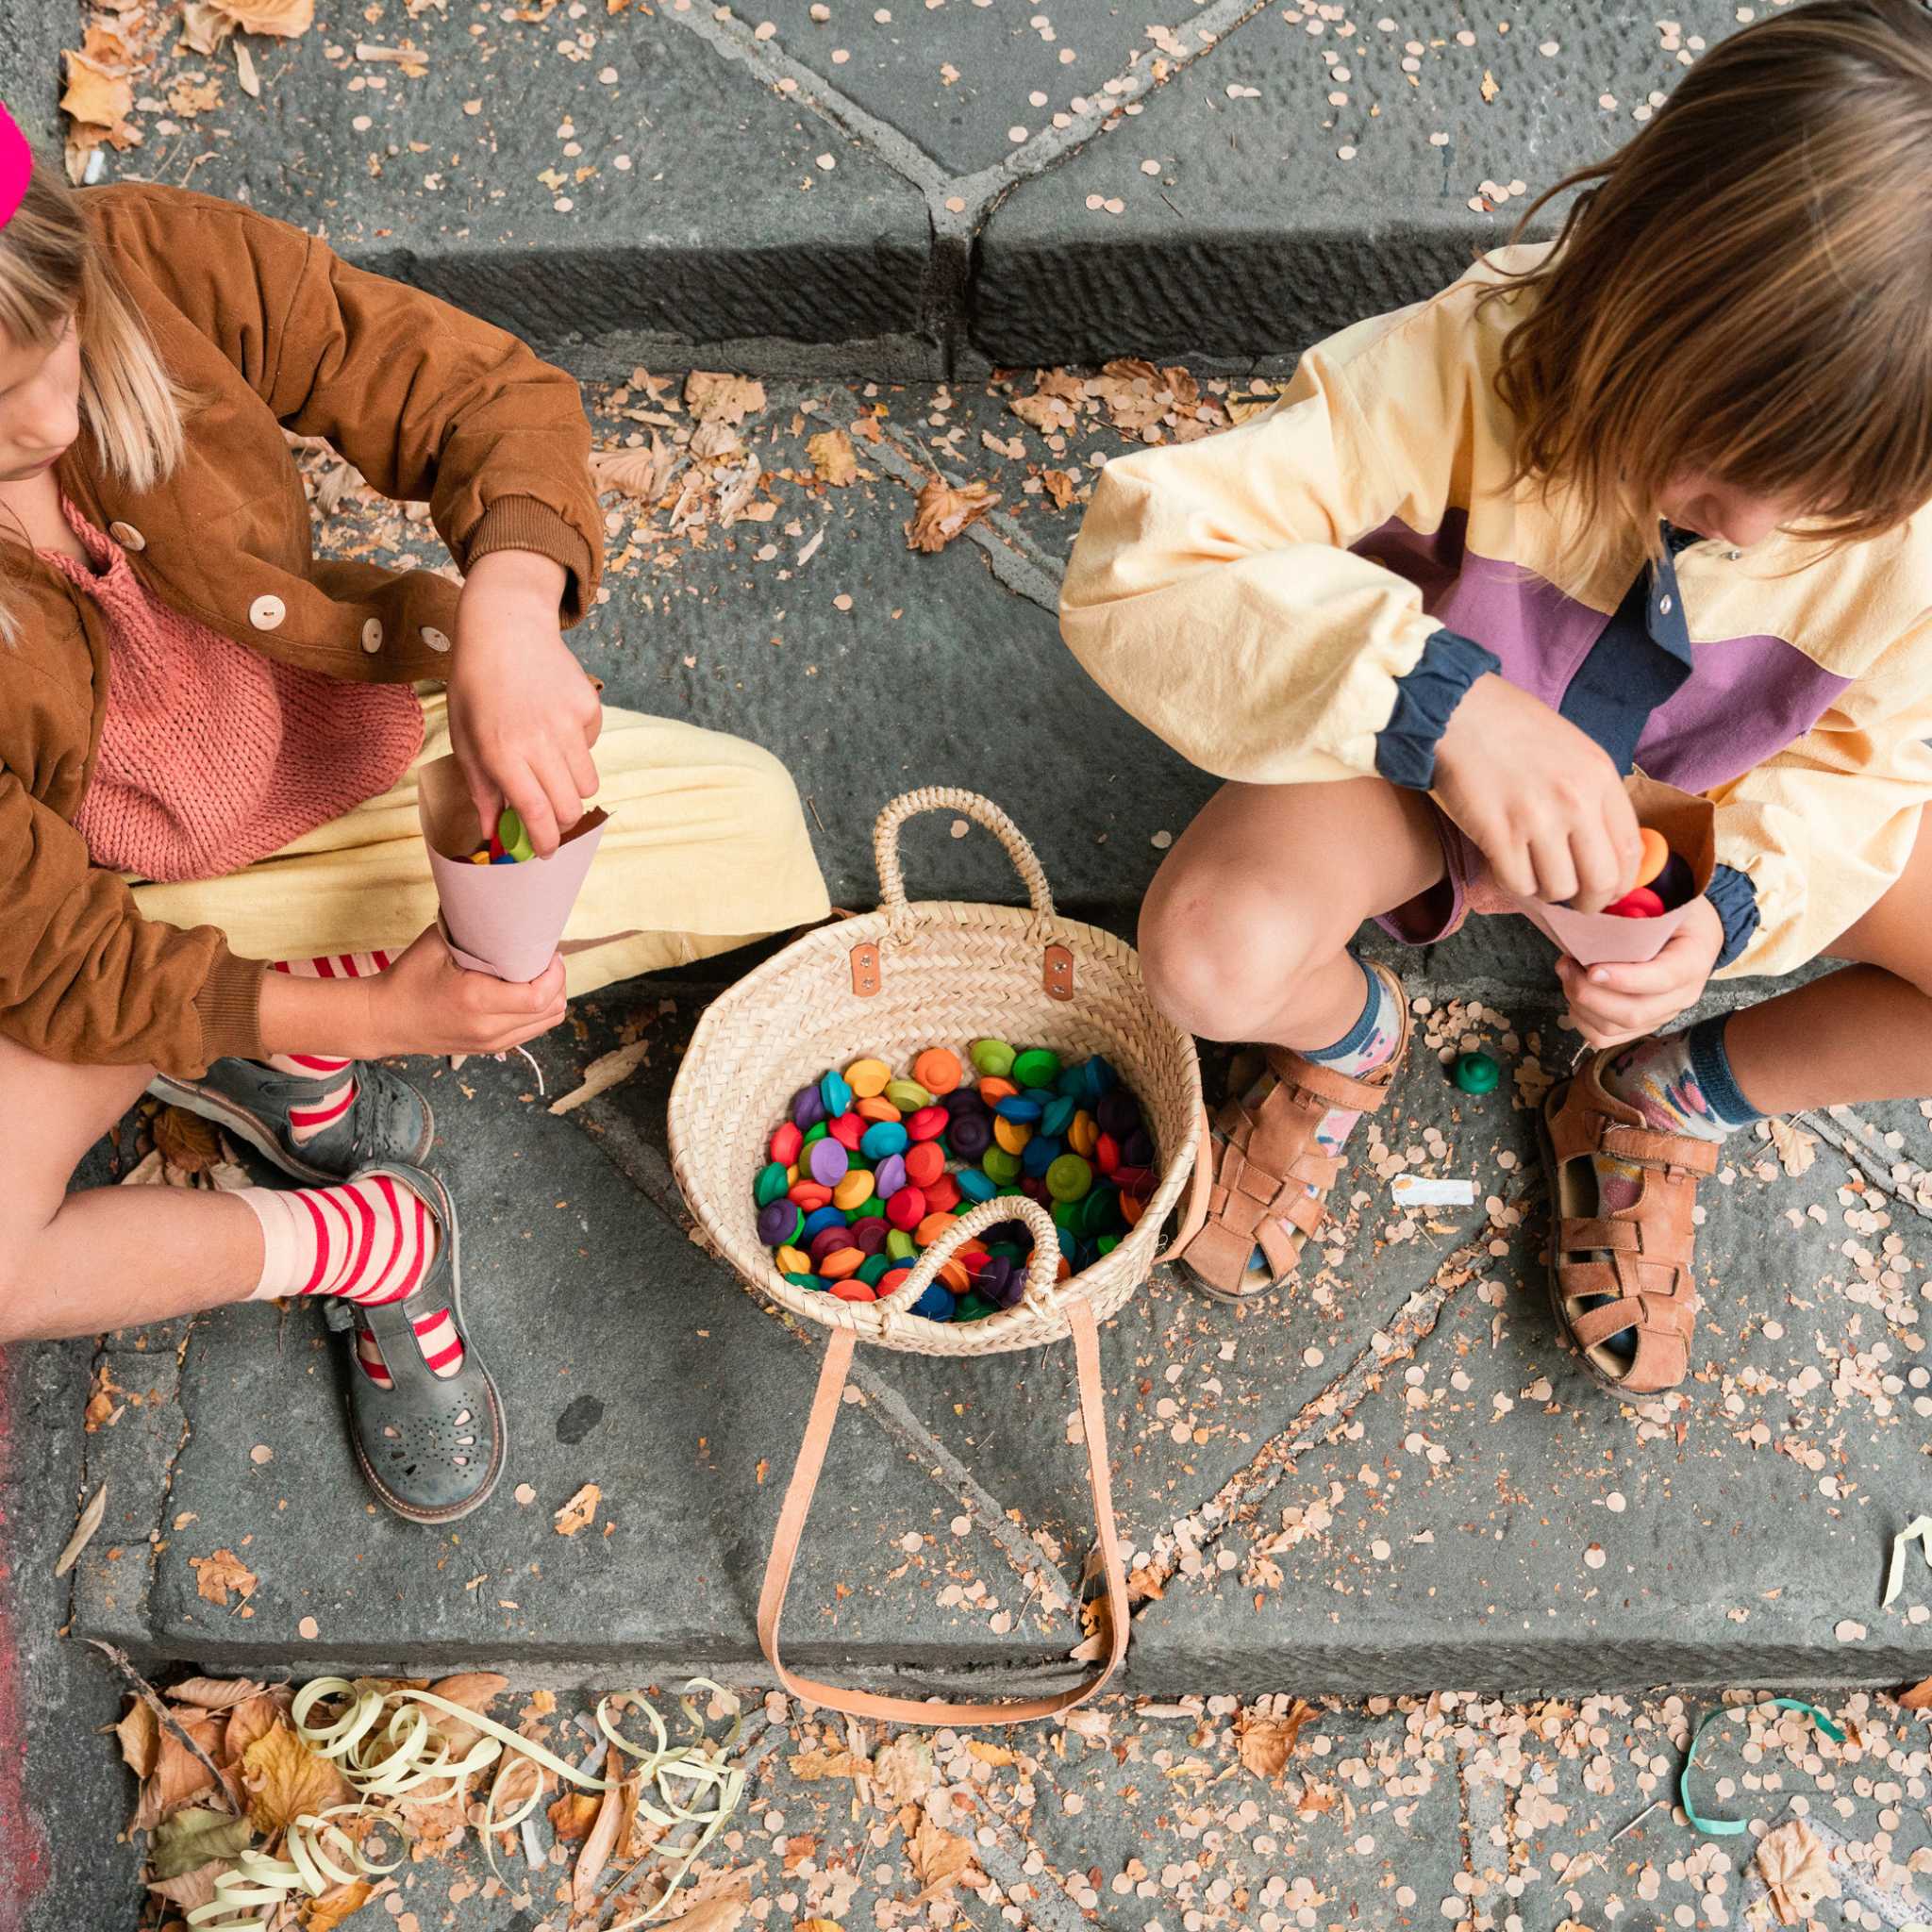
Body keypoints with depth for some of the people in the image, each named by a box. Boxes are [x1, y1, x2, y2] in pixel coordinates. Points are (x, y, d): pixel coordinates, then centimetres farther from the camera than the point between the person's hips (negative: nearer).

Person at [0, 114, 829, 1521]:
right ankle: (373, 1241, -2)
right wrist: (375, 1012, -29)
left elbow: (489, 394, -21)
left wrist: (509, 613, -41)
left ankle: (295, 1065, -3)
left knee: (749, 822, -7)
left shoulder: (155, 263, -27)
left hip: (347, 761, 4)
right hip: (121, 916, -3)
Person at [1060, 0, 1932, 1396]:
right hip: (1428, 759, -3)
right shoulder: (1477, 367, -35)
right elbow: (1138, 559, -40)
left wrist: (1735, 899, -30)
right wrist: (1437, 696, -53)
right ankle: (1349, 1036, 8)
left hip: (1711, 808, 3)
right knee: (1216, 949, -34)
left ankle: (1671, 1100, 11)